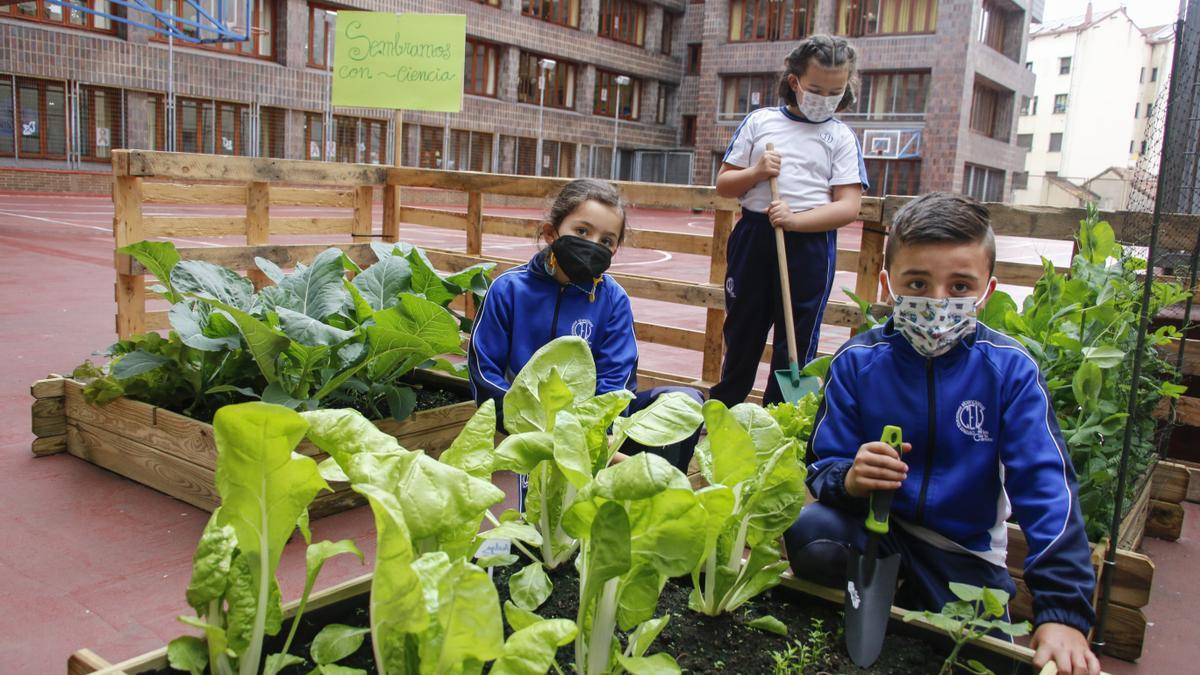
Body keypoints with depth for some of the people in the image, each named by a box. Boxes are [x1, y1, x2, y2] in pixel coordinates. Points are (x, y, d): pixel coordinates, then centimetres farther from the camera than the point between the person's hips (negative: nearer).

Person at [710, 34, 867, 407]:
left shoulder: (842, 138, 1)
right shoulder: (759, 121, 6)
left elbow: (848, 206, -7)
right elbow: (723, 184, 8)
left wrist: (796, 219, -21)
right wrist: (755, 173, -12)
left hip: (810, 245, -1)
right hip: (753, 237, 2)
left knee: (797, 342, 4)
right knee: (741, 331, 15)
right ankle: (720, 409, 32)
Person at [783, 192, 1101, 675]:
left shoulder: (1009, 369, -13)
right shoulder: (857, 361, -10)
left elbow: (1045, 484, -18)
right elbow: (823, 467, -8)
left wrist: (1063, 608, -27)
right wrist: (848, 479, -34)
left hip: (967, 553, 0)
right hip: (874, 527, 0)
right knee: (808, 533, -28)